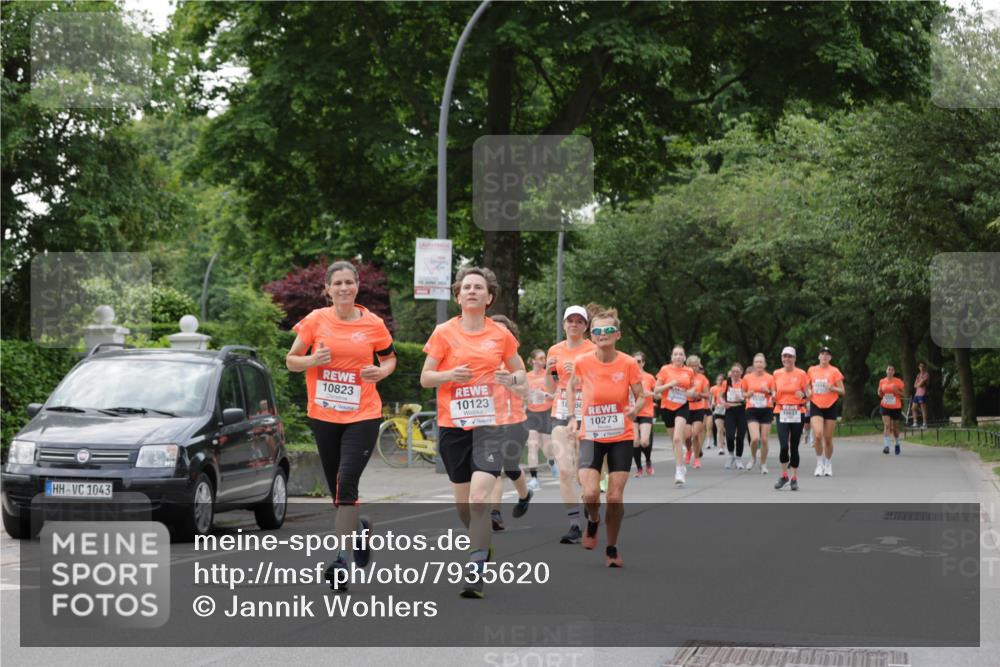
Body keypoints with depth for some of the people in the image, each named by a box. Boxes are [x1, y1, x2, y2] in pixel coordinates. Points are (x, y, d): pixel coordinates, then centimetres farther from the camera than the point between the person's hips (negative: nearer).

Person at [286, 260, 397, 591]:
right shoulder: (315, 320, -1)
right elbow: (291, 360, 4)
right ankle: (360, 527, 42)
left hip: (363, 416, -2)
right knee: (336, 488, 11)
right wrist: (311, 360, -17)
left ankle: (342, 560, -12)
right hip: (323, 415, 2)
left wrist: (382, 371, -9)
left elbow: (389, 357, 14)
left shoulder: (374, 324, -2)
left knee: (346, 483, -15)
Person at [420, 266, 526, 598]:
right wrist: (449, 375, -17)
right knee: (462, 503, 10)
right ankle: (483, 548, 38)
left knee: (478, 500, -18)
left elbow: (520, 373, 17)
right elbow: (425, 378, 3)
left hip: (488, 425, -1)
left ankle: (474, 574, -16)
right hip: (452, 425, 1)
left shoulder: (501, 334, 4)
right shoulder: (444, 333, 2)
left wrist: (512, 378, -7)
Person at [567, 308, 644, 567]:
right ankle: (593, 521, 20)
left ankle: (612, 549, 19)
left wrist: (635, 409, -21)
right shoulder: (582, 362, -8)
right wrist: (572, 418, 1)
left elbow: (641, 397, 1)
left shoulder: (628, 364, -9)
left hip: (621, 436, 0)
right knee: (590, 494, -16)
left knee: (615, 497, -2)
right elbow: (572, 390, 11)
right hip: (591, 436, 0)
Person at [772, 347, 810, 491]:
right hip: (782, 413, 1)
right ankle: (784, 475, 7)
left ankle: (794, 479, 13)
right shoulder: (777, 374, 6)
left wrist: (803, 395, -18)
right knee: (784, 446, -13)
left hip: (797, 413, -1)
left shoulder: (801, 374, 0)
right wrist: (773, 396, -6)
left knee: (794, 447, 2)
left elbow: (807, 395, 5)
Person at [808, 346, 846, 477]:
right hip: (816, 406, 1)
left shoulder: (834, 371, -2)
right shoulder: (812, 370, 5)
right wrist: (808, 392, -2)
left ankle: (828, 465, 22)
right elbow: (808, 386, 20)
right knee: (818, 435, -18)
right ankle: (819, 464, -3)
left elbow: (842, 391, 0)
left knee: (828, 439, 4)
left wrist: (832, 388, -19)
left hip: (831, 406, -1)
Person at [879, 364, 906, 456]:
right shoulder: (882, 381, 5)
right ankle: (886, 446, -23)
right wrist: (880, 392, -8)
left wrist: (897, 391, -18)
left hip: (896, 407, -1)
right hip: (885, 406, 1)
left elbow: (903, 394, 0)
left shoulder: (898, 381, -2)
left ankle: (897, 444, 35)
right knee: (886, 425, -16)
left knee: (895, 427, 11)